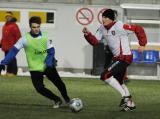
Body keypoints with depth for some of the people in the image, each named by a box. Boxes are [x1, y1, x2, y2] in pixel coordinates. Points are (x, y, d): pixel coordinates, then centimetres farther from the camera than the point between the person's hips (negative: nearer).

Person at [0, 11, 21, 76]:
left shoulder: (14, 26, -11)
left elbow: (18, 36, -14)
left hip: (11, 47, -9)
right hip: (6, 47, 9)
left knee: (12, 59, -6)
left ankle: (13, 72, -3)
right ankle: (9, 71, 17)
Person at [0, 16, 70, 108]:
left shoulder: (45, 36, -9)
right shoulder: (25, 39, -13)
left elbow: (51, 51, -6)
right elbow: (14, 51, -12)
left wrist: (48, 64, -20)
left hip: (48, 66, 1)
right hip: (35, 69, -1)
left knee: (59, 83, 3)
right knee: (39, 88, -13)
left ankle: (67, 99, 31)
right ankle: (57, 100, 9)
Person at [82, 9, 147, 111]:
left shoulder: (119, 26, -20)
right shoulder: (102, 29, 4)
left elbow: (138, 29, -15)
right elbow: (95, 41, 2)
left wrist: (142, 44, -14)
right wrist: (88, 34, -15)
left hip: (125, 57, -9)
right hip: (117, 58, 9)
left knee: (105, 76, -16)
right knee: (119, 82, 19)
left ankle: (125, 96, -8)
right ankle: (130, 104, 33)